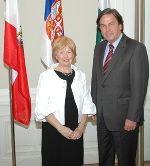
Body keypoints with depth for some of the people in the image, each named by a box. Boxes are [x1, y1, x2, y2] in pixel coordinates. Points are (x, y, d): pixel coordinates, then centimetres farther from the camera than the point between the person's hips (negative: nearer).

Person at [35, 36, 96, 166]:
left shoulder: (80, 76, 7)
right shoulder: (46, 76, -5)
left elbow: (87, 103, 7)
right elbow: (42, 108, -9)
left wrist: (81, 126, -6)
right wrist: (61, 128, -14)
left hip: (76, 132, 3)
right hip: (53, 130, -3)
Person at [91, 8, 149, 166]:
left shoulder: (136, 48, -12)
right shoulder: (99, 48, 10)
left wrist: (132, 117, -17)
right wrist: (94, 108, 10)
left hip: (124, 117, -5)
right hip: (102, 117, 6)